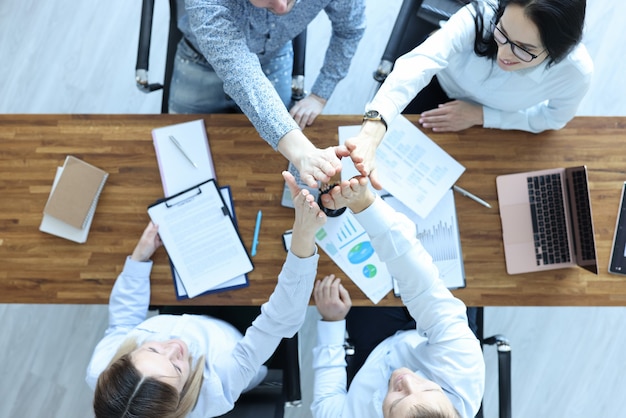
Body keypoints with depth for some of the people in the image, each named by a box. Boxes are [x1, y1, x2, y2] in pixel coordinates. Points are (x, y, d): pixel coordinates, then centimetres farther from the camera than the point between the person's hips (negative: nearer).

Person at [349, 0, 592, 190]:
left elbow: (554, 117, -14)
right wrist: (371, 132, -75)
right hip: (438, 85, -1)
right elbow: (418, 64, -58)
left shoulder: (576, 72, -35)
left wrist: (480, 115, -25)